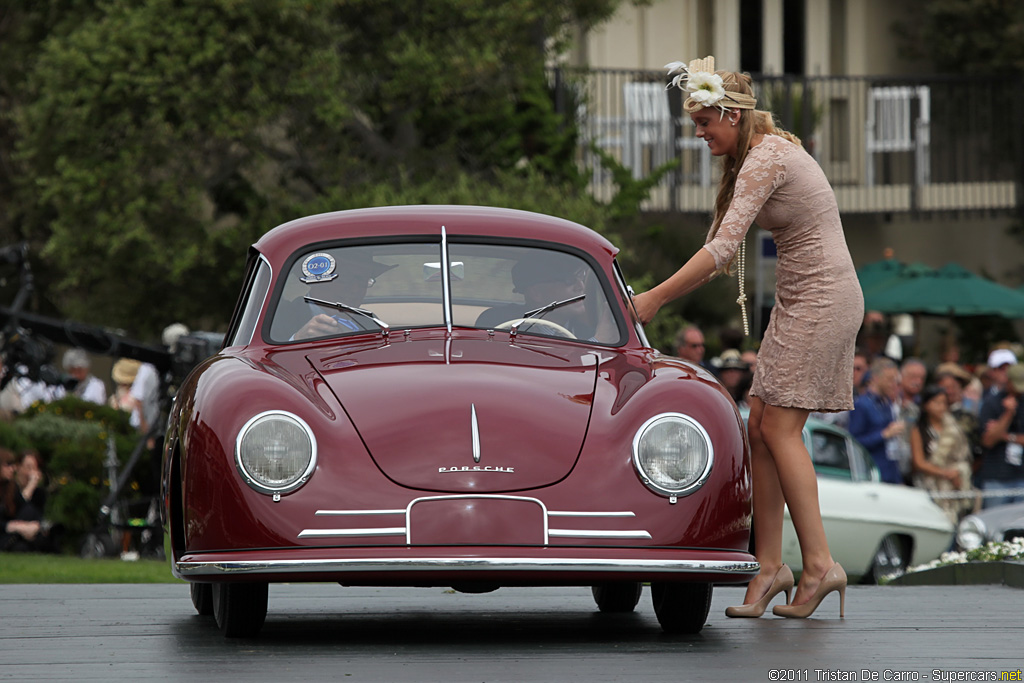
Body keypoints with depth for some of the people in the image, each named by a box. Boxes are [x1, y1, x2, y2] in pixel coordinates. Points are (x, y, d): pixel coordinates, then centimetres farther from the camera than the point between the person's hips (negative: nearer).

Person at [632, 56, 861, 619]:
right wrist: (664, 293, 12)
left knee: (779, 429, -11)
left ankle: (819, 564, -12)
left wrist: (656, 298, -20)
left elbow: (722, 249, -23)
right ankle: (769, 565, 3)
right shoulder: (760, 154, 14)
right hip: (800, 300, 10)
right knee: (760, 427, 4)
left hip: (821, 299, -10)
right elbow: (724, 246, 18)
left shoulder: (765, 159, -17)